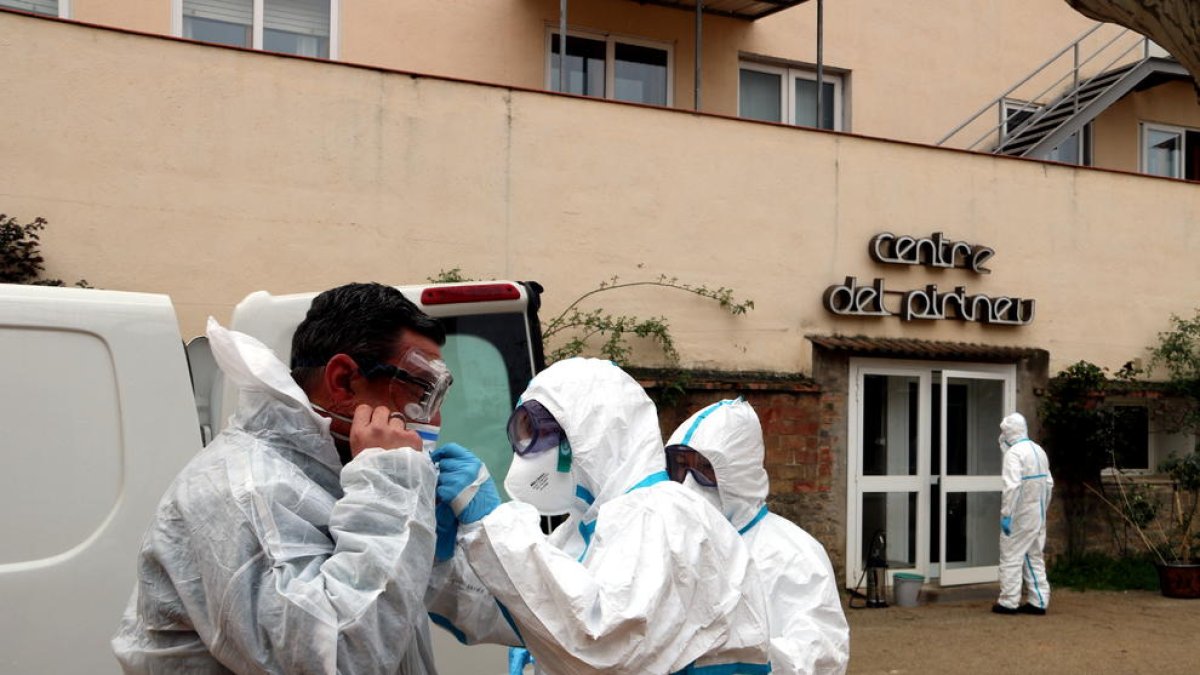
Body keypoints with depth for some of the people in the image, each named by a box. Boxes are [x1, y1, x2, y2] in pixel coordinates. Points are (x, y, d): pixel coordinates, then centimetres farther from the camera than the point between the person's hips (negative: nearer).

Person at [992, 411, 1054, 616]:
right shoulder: (1038, 450, 11)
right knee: (1034, 557, 14)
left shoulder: (1014, 453, -15)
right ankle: (1038, 601, 15)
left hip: (1020, 516, -8)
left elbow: (1012, 486, -24)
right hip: (1037, 515, 8)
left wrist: (1006, 515, -21)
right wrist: (1042, 509, 19)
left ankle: (1009, 602, 3)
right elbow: (1049, 483, 14)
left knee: (1011, 557, 0)